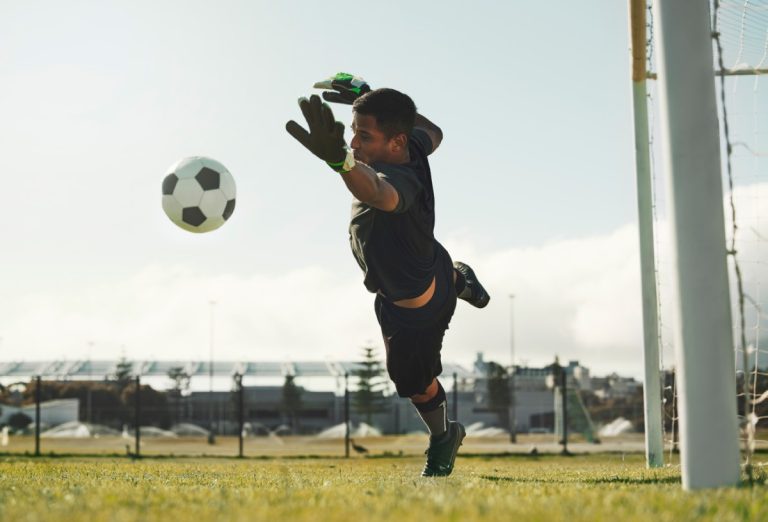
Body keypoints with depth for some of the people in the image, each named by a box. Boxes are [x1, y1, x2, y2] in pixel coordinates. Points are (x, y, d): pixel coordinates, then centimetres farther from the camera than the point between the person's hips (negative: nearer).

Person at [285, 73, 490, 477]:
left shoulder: (400, 180, -47)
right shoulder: (414, 148, -23)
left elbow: (380, 194, -74)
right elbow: (433, 133, 3)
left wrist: (340, 160, -94)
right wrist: (371, 99, 0)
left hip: (414, 312, -7)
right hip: (429, 268, 7)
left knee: (415, 381, 21)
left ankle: (442, 439, 49)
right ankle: (458, 281, 72)